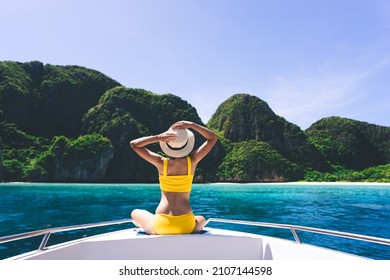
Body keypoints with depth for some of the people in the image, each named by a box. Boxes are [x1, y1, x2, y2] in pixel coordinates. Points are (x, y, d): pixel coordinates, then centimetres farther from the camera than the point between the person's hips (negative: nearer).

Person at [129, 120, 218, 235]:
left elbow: (133, 144, 2)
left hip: (160, 225, 0)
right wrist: (192, 125, -6)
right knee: (201, 219, 36)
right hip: (186, 226, 1)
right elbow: (213, 138, 5)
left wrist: (158, 137, -11)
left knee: (135, 213, 29)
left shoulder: (161, 162, -8)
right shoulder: (192, 161, -7)